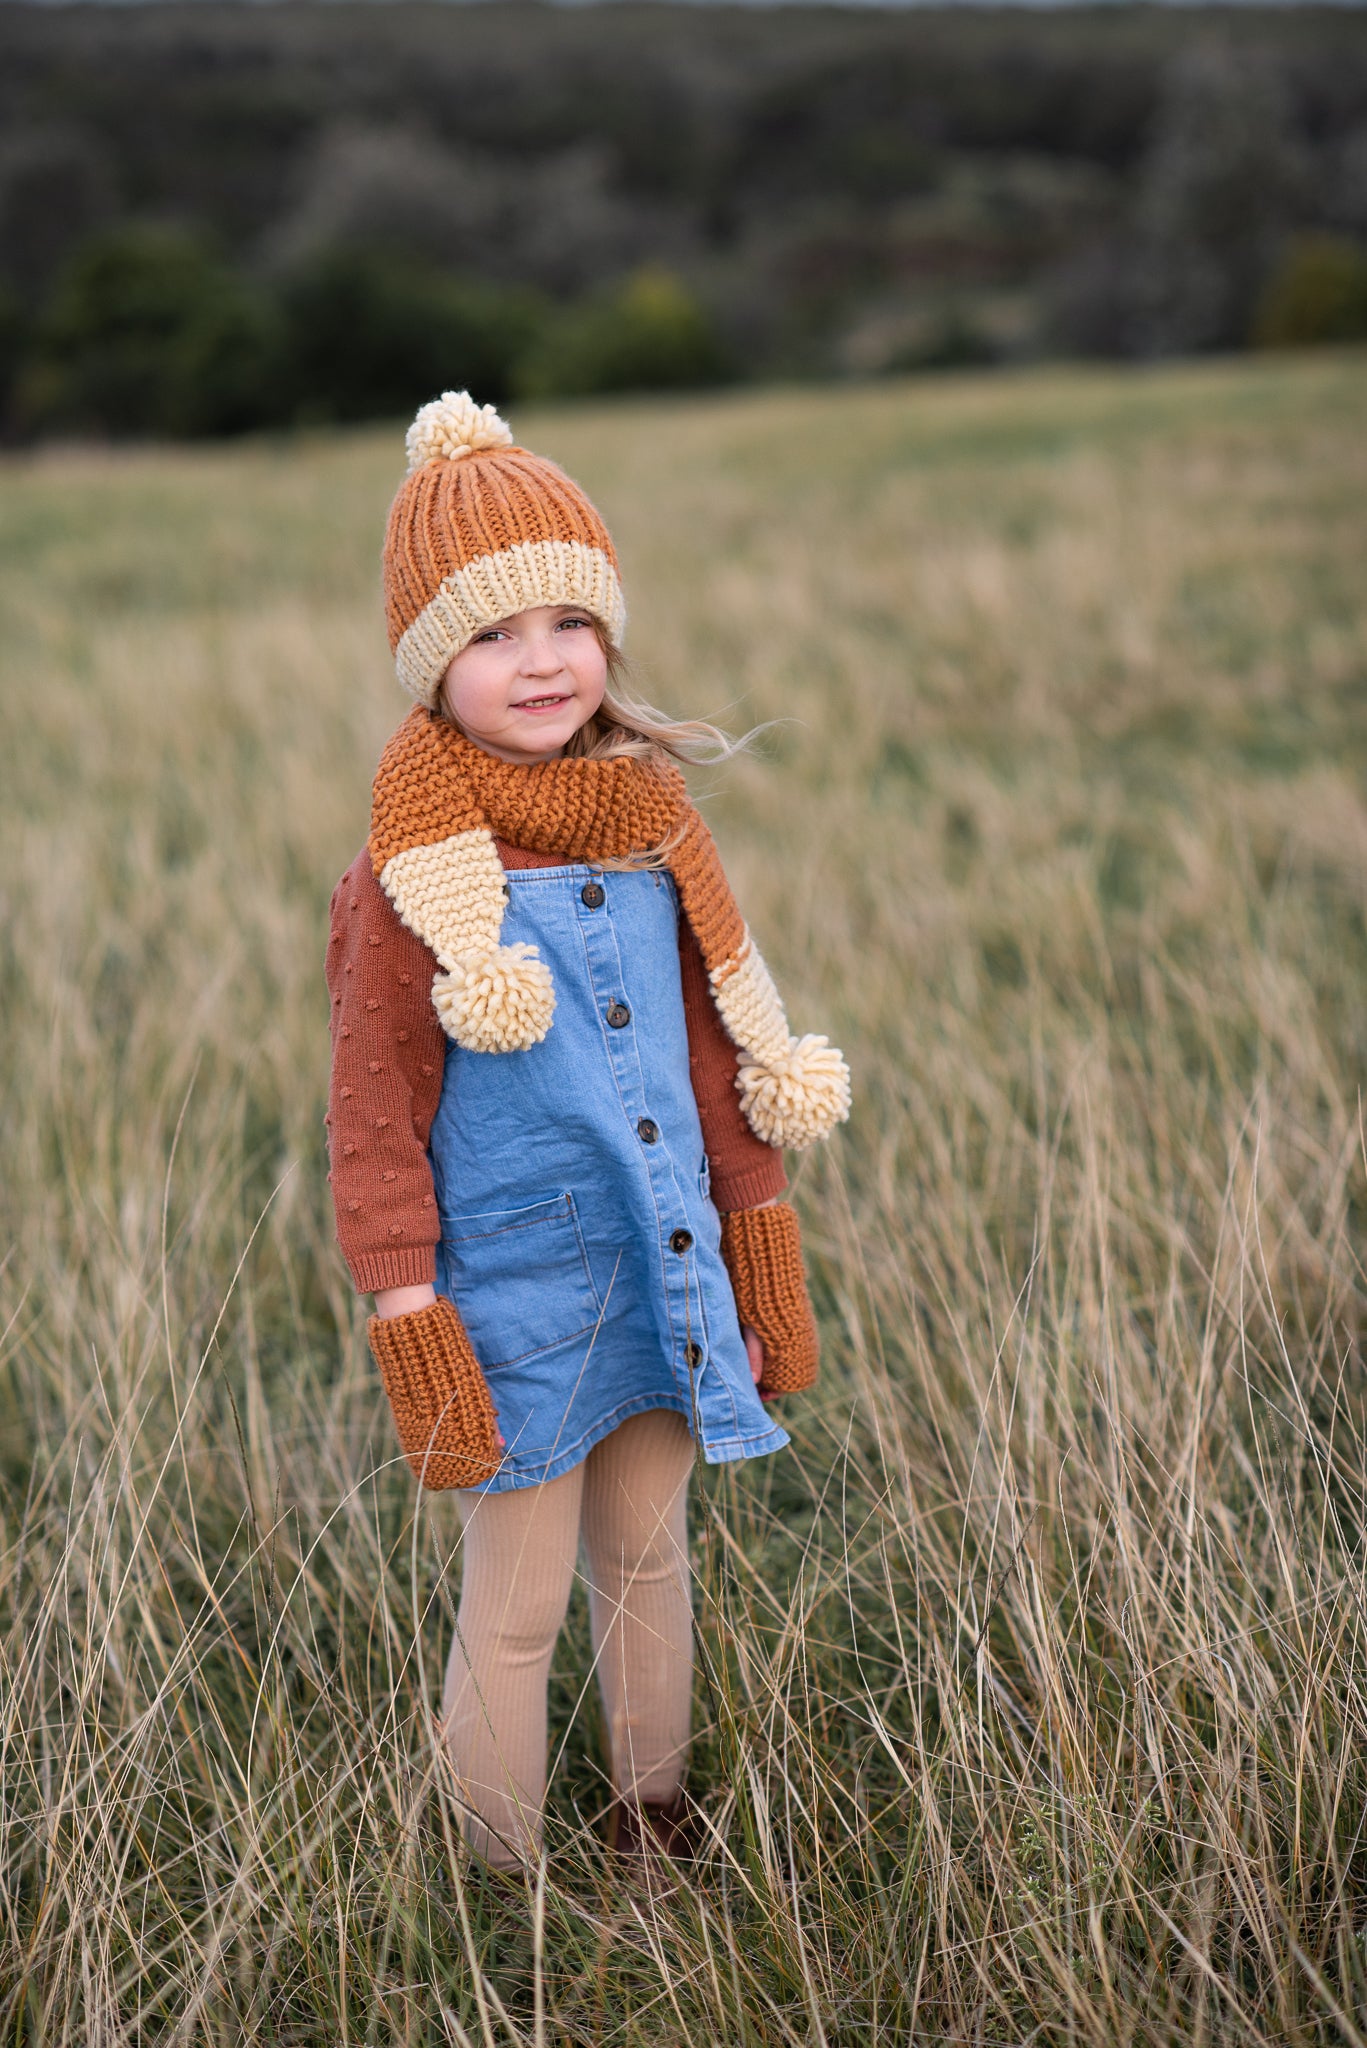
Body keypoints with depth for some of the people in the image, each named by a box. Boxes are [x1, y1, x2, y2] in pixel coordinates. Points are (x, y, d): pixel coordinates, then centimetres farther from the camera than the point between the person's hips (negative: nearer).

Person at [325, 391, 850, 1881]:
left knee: (651, 1564, 20)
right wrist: (408, 1322, -11)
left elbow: (723, 1057, 10)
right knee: (515, 1613, 7)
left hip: (663, 1273, 5)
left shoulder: (652, 834, 2)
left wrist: (761, 1234, 11)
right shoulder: (410, 883, -14)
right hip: (515, 1292, -5)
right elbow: (375, 1126, -11)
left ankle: (655, 1836, 39)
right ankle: (501, 1888, 25)